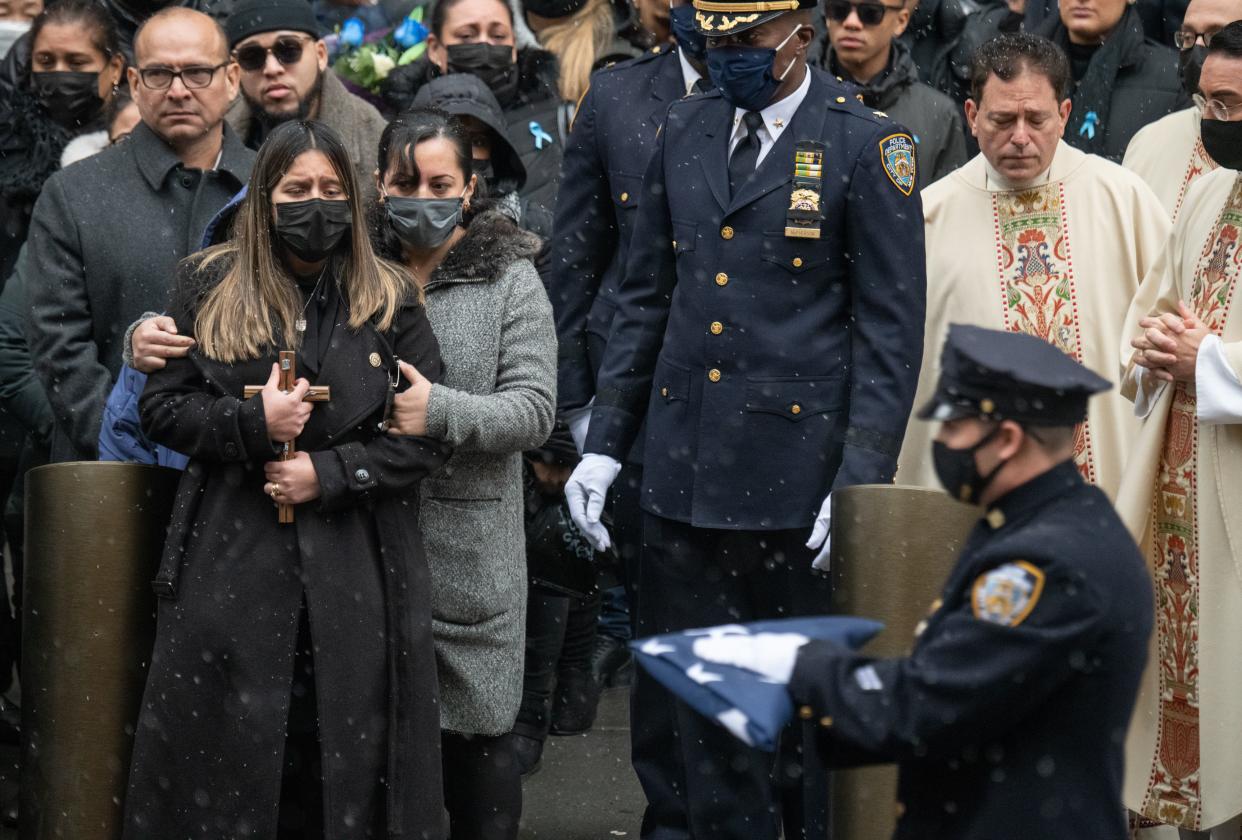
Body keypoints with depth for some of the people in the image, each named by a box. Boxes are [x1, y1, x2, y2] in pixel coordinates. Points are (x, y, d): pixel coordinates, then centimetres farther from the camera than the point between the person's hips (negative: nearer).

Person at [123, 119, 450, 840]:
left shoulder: (391, 299, 7)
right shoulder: (209, 286, 8)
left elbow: (431, 434, 2)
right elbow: (162, 408, 7)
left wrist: (332, 473, -10)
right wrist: (252, 422, -10)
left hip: (357, 571, 0)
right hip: (233, 565, 0)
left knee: (348, 763, 0)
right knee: (230, 747, 0)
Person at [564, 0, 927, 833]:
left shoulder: (869, 145, -6)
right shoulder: (685, 130, 10)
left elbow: (891, 332, -7)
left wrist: (859, 484, -13)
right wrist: (604, 444, 10)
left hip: (799, 481, -5)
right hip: (684, 473, 5)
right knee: (679, 709, 7)